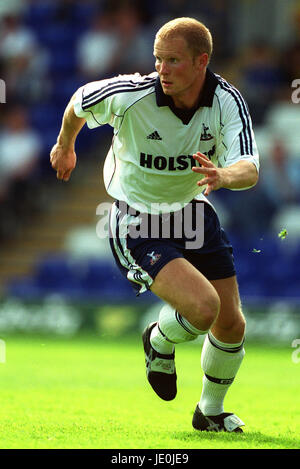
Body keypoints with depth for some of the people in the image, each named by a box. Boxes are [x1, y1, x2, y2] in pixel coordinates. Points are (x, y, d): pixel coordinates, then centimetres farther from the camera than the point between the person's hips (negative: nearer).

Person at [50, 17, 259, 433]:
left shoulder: (227, 101, -17)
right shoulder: (130, 95, -24)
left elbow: (250, 171, -26)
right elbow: (79, 103, -2)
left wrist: (222, 175, -50)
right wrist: (65, 146, 18)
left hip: (192, 211, 5)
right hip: (136, 222, -5)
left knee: (231, 325, 5)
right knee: (203, 307, -25)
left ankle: (211, 412, 33)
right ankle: (160, 342, 12)